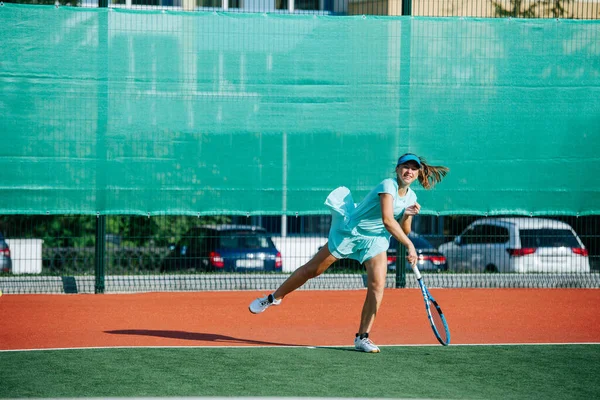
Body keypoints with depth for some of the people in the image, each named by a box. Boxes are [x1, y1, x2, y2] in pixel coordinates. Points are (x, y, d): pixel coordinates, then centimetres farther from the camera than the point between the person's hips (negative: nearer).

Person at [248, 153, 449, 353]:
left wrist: (407, 216, -16)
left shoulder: (411, 197, 1)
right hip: (350, 231, -5)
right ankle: (274, 298, 21)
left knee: (377, 285, -14)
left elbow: (402, 232, 5)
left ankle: (362, 337, -6)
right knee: (312, 270, 2)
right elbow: (387, 220, -35)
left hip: (376, 240, 5)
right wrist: (410, 245, -37)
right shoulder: (388, 186, -23)